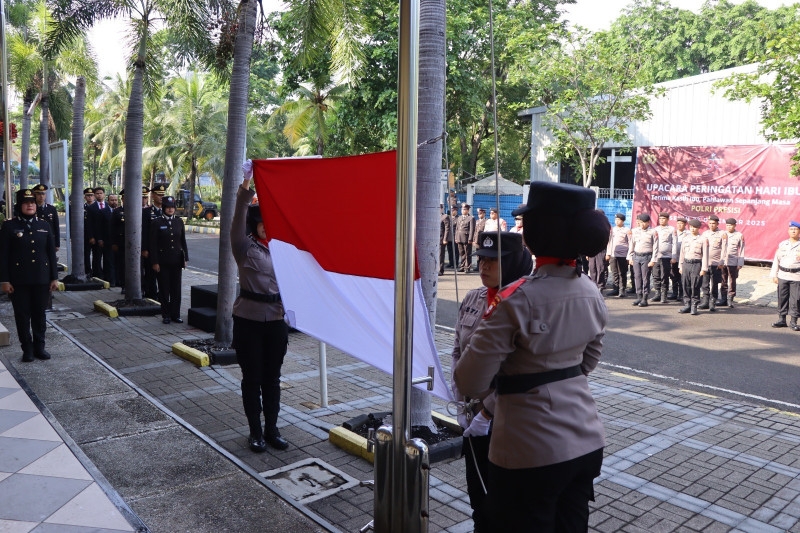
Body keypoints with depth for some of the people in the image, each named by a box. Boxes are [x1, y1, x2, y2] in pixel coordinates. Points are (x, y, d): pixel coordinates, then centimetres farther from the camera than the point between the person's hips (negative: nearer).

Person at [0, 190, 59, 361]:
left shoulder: (44, 226, 8)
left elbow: (51, 253, 9)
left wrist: (54, 278, 5)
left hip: (42, 279, 2)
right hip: (19, 281, -2)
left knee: (39, 314, 9)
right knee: (22, 315, 5)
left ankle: (39, 346, 21)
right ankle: (27, 349, 15)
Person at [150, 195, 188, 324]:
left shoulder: (179, 221, 7)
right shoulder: (157, 223, -3)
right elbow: (153, 244, -5)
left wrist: (185, 258, 7)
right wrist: (155, 262, -9)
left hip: (177, 260, 3)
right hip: (163, 260, -3)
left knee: (176, 288, 6)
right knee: (164, 289, 3)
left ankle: (175, 314, 15)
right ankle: (166, 315, 13)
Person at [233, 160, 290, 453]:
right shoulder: (245, 247, -5)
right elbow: (238, 221, -20)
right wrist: (246, 187, -30)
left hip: (276, 321, 4)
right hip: (249, 320, -4)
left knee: (272, 377, 11)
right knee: (252, 377, 6)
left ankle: (272, 429, 23)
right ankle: (255, 431, 19)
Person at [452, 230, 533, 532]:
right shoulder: (472, 299, 3)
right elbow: (458, 352, 10)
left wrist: (487, 413, -17)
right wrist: (462, 402, 4)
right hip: (472, 418, 6)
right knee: (477, 491, 20)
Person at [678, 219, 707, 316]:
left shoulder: (702, 239, 1)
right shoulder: (686, 238, 13)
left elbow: (705, 255, -2)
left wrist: (704, 268, -6)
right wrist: (680, 266, 13)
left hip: (697, 264, -4)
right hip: (686, 263, 4)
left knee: (695, 286, -2)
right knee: (686, 285, 5)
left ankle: (694, 306, 6)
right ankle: (687, 305, 13)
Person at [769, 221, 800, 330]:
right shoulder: (782, 244, 11)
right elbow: (776, 260, 12)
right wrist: (774, 275, 8)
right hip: (782, 276, 3)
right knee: (782, 298, 6)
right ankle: (782, 319, 16)